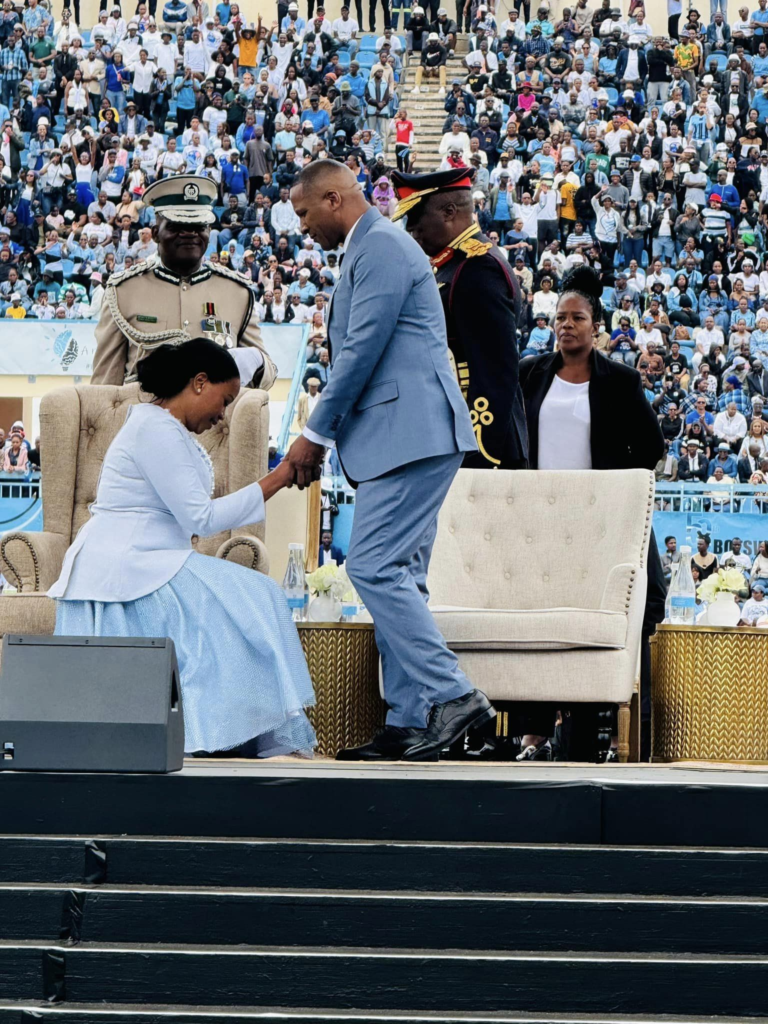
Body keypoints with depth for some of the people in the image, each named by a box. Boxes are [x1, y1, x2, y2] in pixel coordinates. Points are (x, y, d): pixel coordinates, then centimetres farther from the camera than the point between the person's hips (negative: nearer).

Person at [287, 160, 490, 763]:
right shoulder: (371, 248, 23)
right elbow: (359, 351, 25)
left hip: (410, 434, -11)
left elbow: (363, 351, -16)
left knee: (376, 568, -15)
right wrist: (324, 437, 17)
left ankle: (453, 697, -18)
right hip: (406, 438, 11)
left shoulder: (381, 247, -10)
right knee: (395, 574, 8)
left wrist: (316, 434, -9)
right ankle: (409, 724, 8)